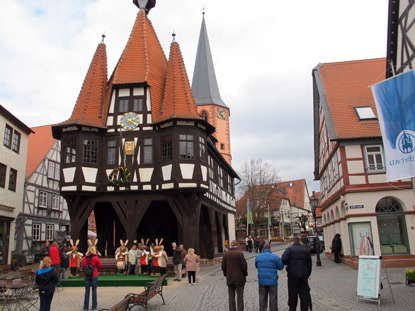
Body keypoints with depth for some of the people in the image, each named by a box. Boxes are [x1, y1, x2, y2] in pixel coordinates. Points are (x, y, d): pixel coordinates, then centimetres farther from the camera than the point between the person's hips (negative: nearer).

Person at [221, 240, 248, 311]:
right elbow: (244, 266, -11)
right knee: (240, 297, 5)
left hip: (230, 279, 4)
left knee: (231, 297, 11)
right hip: (239, 278, -4)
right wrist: (245, 274, 5)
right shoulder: (239, 254, -12)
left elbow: (223, 267, 6)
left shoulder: (226, 254, 2)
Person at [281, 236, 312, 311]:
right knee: (304, 293, 10)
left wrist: (288, 263, 2)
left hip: (293, 275, -3)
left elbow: (284, 259, -20)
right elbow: (309, 264, 13)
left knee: (293, 293, 7)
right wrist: (308, 274, 22)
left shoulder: (289, 249, -6)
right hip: (303, 275, 3)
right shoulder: (305, 250, 9)